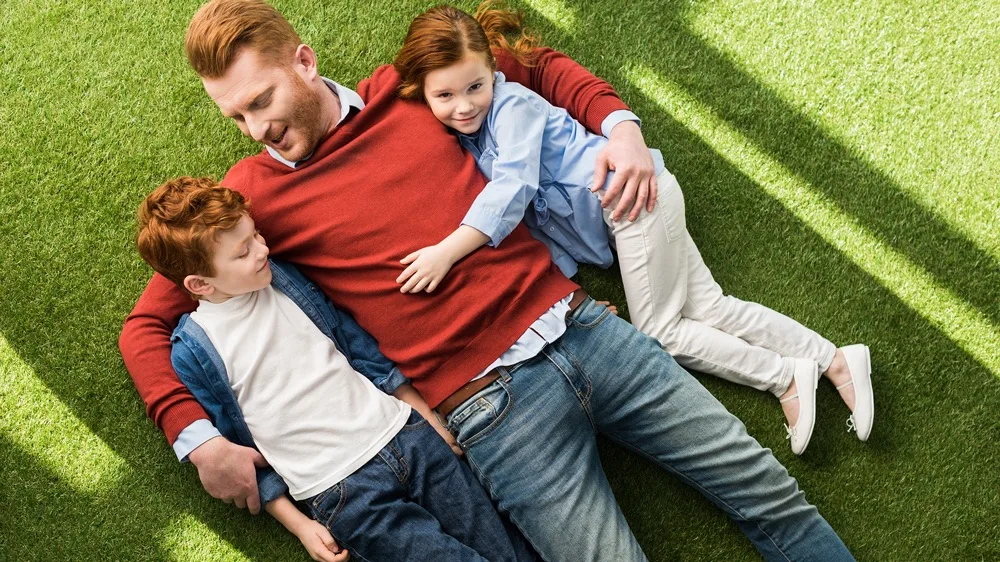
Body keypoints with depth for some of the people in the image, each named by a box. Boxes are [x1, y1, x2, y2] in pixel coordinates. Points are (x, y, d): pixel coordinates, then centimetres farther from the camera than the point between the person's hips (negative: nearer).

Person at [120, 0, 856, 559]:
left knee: (769, 494, 4)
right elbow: (147, 325, 5)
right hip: (492, 406, -3)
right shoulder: (251, 193, 2)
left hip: (581, 327, 3)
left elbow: (542, 68, 21)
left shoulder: (407, 90, 8)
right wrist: (199, 439, -10)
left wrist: (620, 124, 3)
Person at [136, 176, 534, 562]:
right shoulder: (192, 351, -6)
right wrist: (298, 525, -2)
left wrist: (428, 416, 13)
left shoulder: (283, 277, 7)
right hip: (342, 492, -5)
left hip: (404, 434, 5)